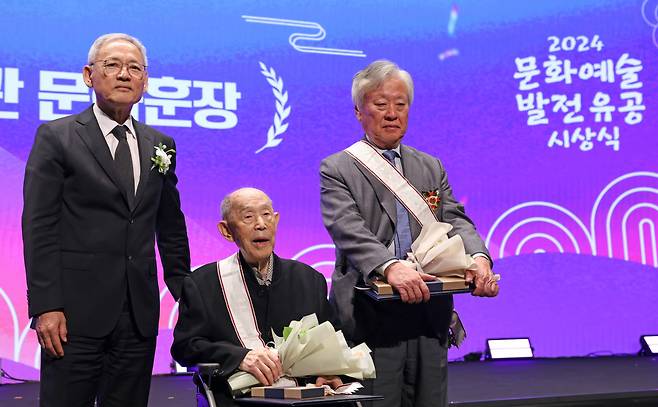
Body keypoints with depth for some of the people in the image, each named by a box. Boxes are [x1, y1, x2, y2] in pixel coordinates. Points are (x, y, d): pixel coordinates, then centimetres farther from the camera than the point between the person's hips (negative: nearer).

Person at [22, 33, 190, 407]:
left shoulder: (160, 146, 12)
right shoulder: (56, 137, -1)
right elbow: (39, 227, -6)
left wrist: (185, 294, 12)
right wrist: (45, 306, -13)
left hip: (140, 314, 4)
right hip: (77, 310, -4)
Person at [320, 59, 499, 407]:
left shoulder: (432, 168, 18)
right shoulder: (337, 169, 1)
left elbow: (455, 221, 6)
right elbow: (348, 231, -14)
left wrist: (478, 258, -16)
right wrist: (389, 267, -33)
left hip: (430, 314, 5)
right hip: (370, 318, -5)